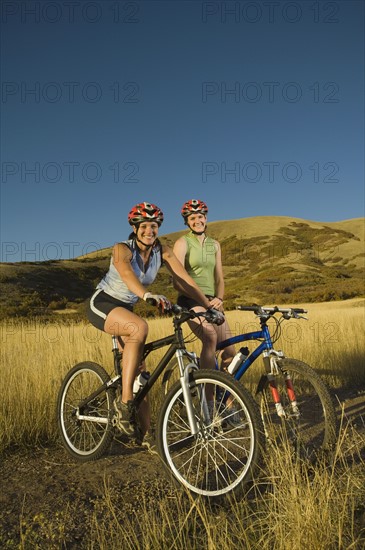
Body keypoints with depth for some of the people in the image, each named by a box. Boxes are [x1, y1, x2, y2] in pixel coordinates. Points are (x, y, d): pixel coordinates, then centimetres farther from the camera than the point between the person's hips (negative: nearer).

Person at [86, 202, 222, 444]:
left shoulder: (163, 252, -7)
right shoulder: (122, 249, -21)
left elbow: (186, 280, -14)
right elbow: (126, 274, -44)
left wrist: (210, 307, -25)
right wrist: (148, 295, -63)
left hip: (126, 309, 6)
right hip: (103, 304, -6)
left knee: (140, 370, -1)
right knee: (140, 327, -36)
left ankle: (145, 434, 10)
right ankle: (125, 401, -28)